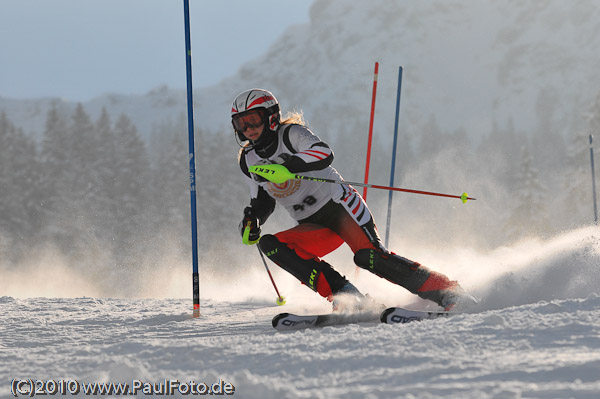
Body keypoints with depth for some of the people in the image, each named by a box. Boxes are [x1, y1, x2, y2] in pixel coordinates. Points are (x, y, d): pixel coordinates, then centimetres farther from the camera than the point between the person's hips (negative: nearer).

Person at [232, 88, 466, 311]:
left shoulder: (290, 134, -11)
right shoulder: (248, 160, 7)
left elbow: (324, 153, -30)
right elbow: (263, 200, 20)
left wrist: (283, 165, -43)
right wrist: (252, 220, -2)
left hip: (340, 206, -6)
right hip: (314, 226, 6)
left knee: (369, 257, -29)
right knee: (269, 245, -21)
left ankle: (444, 290, -18)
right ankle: (345, 296, -27)